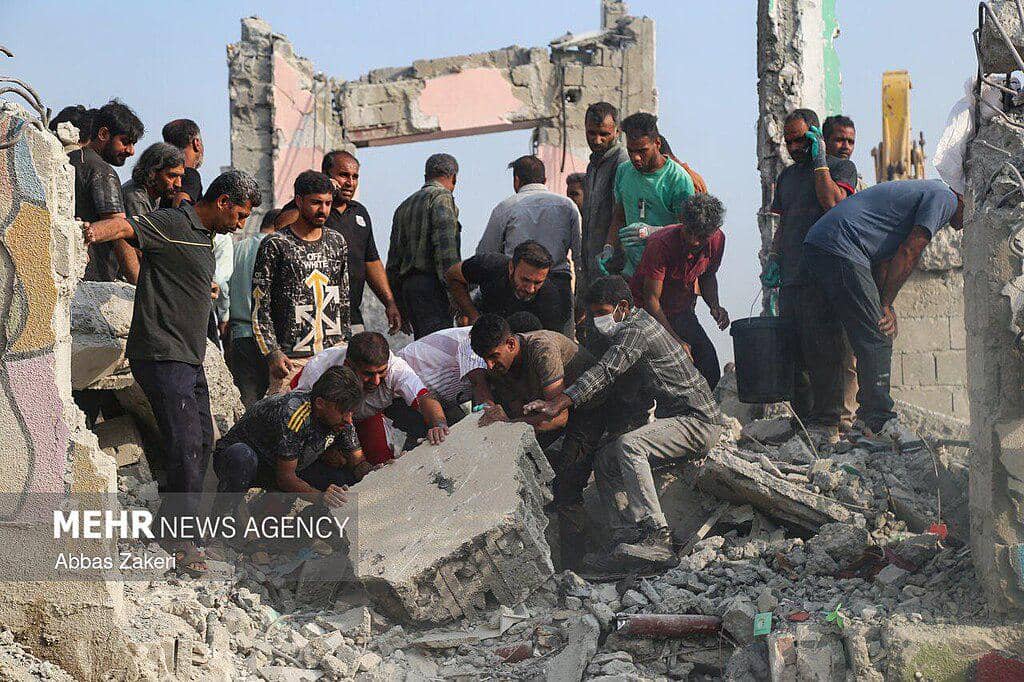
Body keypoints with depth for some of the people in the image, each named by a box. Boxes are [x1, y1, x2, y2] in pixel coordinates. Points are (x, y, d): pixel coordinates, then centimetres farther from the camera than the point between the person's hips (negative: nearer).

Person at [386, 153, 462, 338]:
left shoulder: (403, 207, 24)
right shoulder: (442, 197, -1)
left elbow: (393, 260, 23)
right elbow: (446, 248, -15)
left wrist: (400, 309, 25)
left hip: (407, 284, 8)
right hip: (431, 284, -8)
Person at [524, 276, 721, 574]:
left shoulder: (636, 330, -14)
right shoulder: (634, 329, 18)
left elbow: (605, 373, -27)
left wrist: (559, 403, -36)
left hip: (699, 421, -11)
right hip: (678, 419, 11)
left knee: (629, 446, -33)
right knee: (604, 460, 2)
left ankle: (656, 536, -41)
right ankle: (628, 540, -11)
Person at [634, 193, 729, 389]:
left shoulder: (717, 240, -12)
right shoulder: (661, 243, -30)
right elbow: (651, 299, -26)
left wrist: (714, 306, -10)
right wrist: (675, 341, -33)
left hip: (683, 312, 5)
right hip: (647, 312, -5)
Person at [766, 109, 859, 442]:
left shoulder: (840, 167, 2)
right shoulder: (787, 176, 23)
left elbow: (833, 202, -16)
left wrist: (820, 163, -8)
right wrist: (774, 258, 13)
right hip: (791, 278, 7)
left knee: (825, 352, -10)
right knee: (795, 354, 6)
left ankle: (827, 422, -9)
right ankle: (803, 418, 12)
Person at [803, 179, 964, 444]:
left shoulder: (924, 191, 28)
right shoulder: (944, 198, -2)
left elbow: (886, 261, 22)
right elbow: (909, 254, -9)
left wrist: (884, 306, 11)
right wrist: (886, 305, -2)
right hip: (840, 250, -10)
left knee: (874, 339, 13)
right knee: (876, 340, -8)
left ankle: (866, 422, 13)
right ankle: (881, 423, -7)